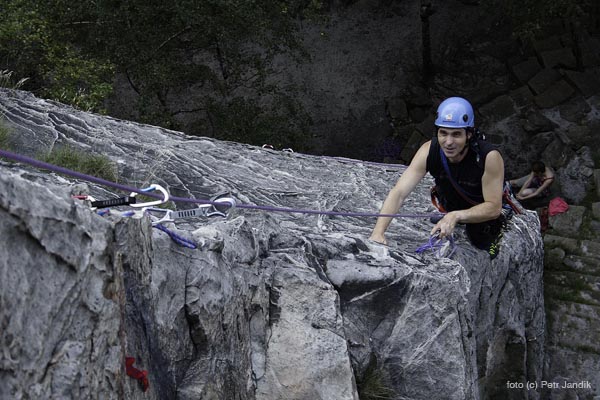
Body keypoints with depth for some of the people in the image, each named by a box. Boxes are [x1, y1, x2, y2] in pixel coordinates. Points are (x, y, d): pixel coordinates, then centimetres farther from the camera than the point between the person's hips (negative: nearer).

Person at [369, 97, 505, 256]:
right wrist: (378, 232, -48)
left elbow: (493, 207, -34)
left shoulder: (489, 157, -39)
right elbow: (399, 192, -35)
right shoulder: (429, 151, -31)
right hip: (450, 206, 3)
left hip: (485, 211, -3)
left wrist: (456, 216, -51)